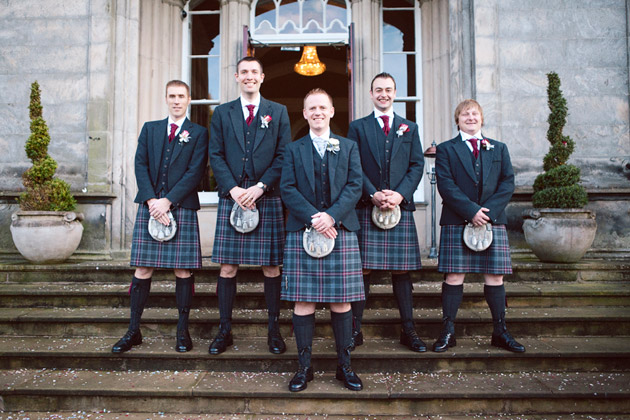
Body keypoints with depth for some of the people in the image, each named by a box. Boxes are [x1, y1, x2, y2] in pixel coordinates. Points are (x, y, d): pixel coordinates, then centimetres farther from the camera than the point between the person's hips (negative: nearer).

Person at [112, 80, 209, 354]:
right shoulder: (150, 129, 16)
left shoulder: (198, 133, 7)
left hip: (182, 208, -2)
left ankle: (182, 331, 11)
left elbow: (195, 172, -4)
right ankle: (133, 331, 12)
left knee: (183, 270, 0)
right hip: (150, 206, 2)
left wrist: (167, 201, -12)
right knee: (142, 269, 3)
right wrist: (151, 201, -8)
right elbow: (140, 166, 6)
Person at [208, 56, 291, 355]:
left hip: (267, 198, -1)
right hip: (231, 197, 1)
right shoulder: (222, 113, 13)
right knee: (227, 266, 2)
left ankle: (274, 329, 14)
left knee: (271, 266, 3)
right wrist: (233, 189, -9)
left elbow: (284, 156, 3)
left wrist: (260, 186, -10)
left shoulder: (278, 112, 11)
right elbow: (216, 156, 6)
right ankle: (224, 330, 14)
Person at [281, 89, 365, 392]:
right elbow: (287, 189, 1)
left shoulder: (348, 147, 13)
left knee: (341, 300, 4)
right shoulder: (293, 150, 12)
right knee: (303, 301, 1)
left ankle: (344, 366, 17)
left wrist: (332, 215, -13)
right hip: (302, 232, 0)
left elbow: (355, 186, 2)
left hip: (341, 230, 1)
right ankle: (304, 367, 12)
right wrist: (313, 218, -13)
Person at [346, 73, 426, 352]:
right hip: (366, 207, -1)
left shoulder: (410, 128, 16)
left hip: (400, 207, 2)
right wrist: (373, 195, -12)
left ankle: (408, 330, 15)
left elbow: (417, 165, 7)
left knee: (401, 270, 5)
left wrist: (399, 194, -9)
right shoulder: (357, 127, 10)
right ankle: (355, 329, 9)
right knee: (362, 269, 0)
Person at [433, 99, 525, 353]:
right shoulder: (446, 149, 7)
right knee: (454, 276, -3)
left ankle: (500, 332, 17)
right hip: (456, 223, -2)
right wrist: (471, 211, -14)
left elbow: (508, 183, 6)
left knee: (495, 277, 5)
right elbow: (446, 186, -4)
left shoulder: (499, 149, 17)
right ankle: (447, 332, 7)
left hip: (493, 221, 3)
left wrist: (488, 210, -9)